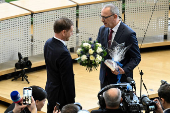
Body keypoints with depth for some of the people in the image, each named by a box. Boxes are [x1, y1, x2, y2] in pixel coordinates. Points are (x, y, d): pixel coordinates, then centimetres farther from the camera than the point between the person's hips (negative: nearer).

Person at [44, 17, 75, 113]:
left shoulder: (48, 43, 0)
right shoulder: (63, 53, -28)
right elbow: (67, 81, -23)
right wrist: (71, 102, -16)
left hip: (50, 90, 9)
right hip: (61, 95, -9)